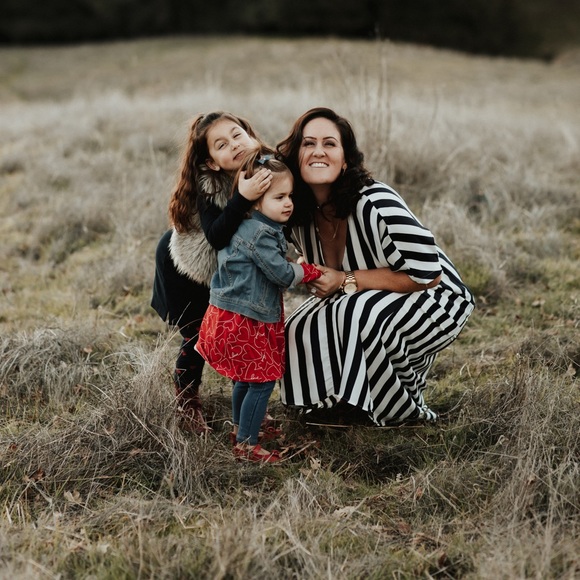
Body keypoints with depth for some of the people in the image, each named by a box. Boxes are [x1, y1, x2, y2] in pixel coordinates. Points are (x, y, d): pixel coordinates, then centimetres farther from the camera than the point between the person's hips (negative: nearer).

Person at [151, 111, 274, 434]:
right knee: (198, 335, -2)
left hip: (227, 271, 5)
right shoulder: (208, 186, -33)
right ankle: (187, 402, 22)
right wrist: (243, 198, -59)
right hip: (185, 265, -5)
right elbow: (216, 237, -47)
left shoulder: (271, 169, -20)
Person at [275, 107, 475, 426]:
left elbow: (427, 275, -27)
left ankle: (408, 409, -8)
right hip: (365, 304, 7)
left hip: (436, 301, -7)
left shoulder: (377, 205, -29)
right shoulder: (299, 214, -8)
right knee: (299, 329, -13)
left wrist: (346, 281, -26)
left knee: (355, 316, -32)